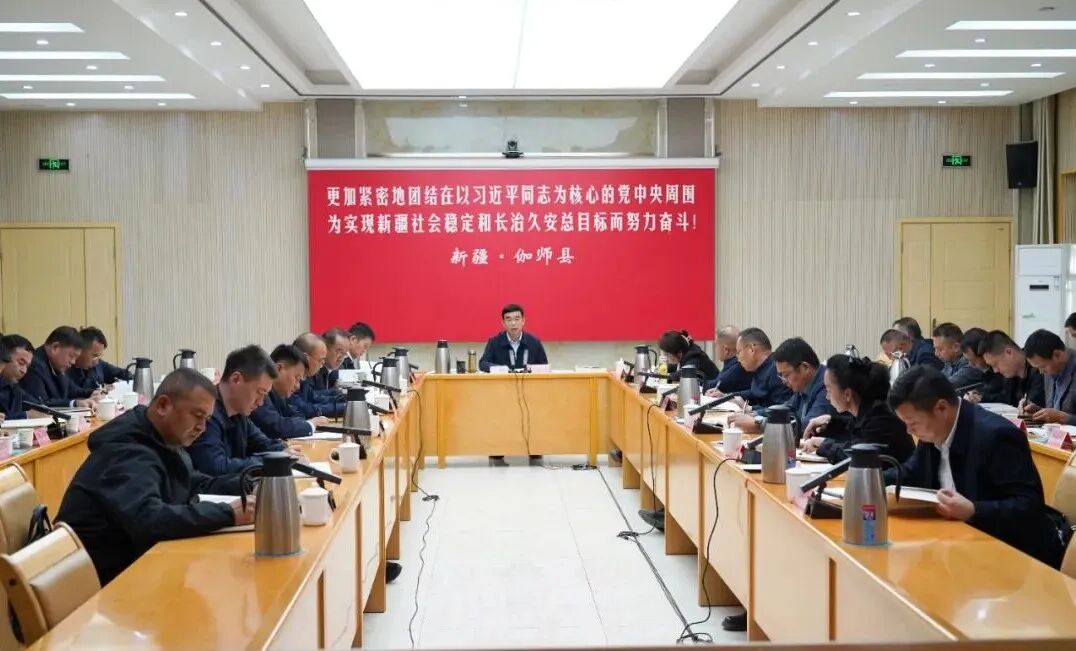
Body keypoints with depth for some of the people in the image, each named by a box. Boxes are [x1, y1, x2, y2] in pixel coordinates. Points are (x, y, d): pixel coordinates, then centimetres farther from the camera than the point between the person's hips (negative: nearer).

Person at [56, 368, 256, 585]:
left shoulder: (163, 442, 6)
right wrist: (229, 515, -36)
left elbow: (199, 486, 19)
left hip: (132, 562, 9)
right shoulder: (126, 452, -23)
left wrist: (250, 484, 2)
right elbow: (149, 520, -38)